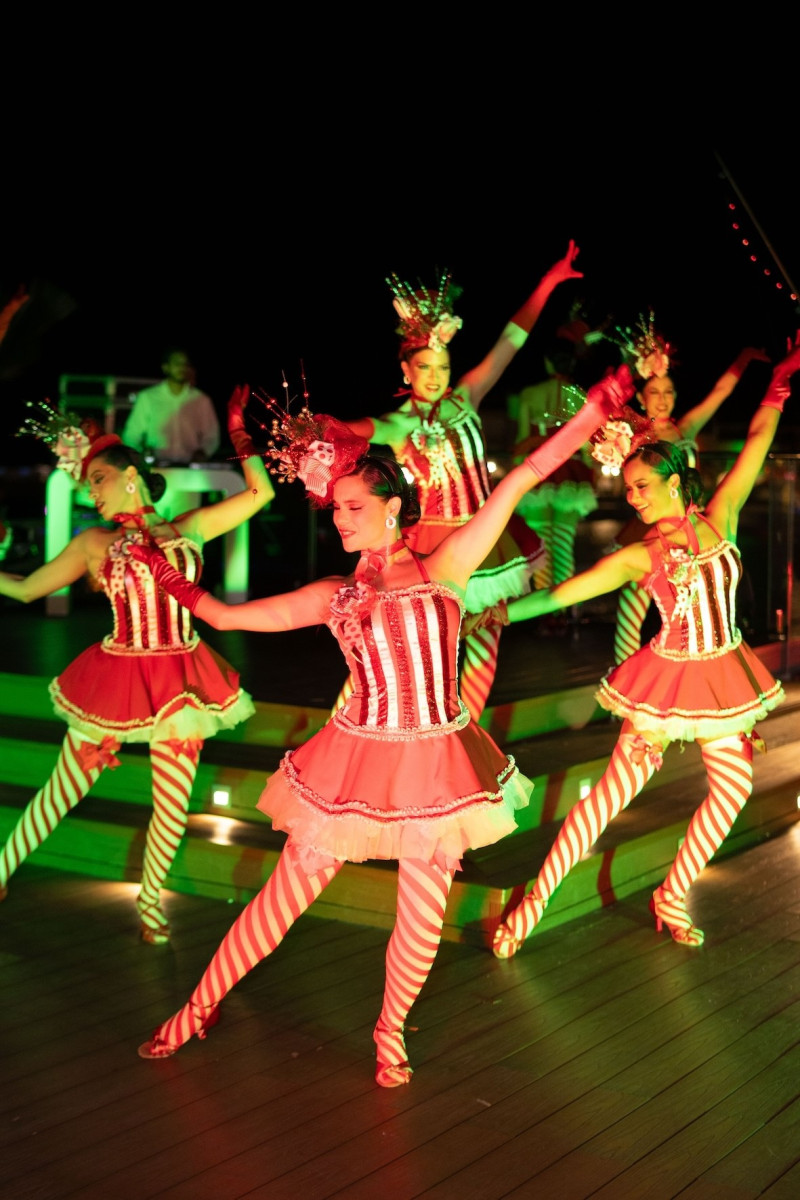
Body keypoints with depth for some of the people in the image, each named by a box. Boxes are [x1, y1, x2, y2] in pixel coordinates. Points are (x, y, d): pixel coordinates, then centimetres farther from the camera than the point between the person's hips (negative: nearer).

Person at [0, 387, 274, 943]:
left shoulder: (188, 530, 3)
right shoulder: (94, 543, 2)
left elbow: (261, 491, 4)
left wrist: (239, 432, 3)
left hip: (180, 681, 1)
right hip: (115, 681, -1)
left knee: (173, 808, 7)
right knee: (61, 793, 9)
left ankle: (150, 899, 31)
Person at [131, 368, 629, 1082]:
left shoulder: (443, 569, -1)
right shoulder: (332, 596, 5)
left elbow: (520, 479, -6)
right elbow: (223, 615, 12)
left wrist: (592, 412, -9)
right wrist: (164, 574, 9)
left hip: (436, 764, -1)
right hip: (355, 761, 1)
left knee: (423, 912, 7)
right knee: (286, 895, 7)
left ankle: (391, 1031, 32)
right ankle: (201, 1005, 25)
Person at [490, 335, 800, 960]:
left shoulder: (719, 519, -3)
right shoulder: (638, 557, -7)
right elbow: (561, 593, -8)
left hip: (724, 674, 3)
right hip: (668, 679, -3)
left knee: (734, 786, 8)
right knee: (614, 791, -4)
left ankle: (672, 897, 24)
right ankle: (534, 901, 3)